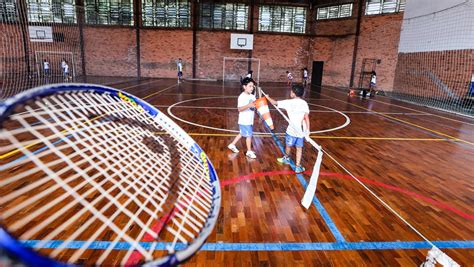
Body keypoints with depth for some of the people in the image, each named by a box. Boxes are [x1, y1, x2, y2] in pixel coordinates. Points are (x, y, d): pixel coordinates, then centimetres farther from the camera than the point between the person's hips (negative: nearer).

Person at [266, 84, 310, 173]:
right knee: (299, 148, 11)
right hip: (301, 131, 2)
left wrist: (268, 97, 20)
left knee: (288, 145, 21)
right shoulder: (304, 103, -1)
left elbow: (275, 103, 3)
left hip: (292, 130, -2)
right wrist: (308, 129, -7)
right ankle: (298, 167, 12)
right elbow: (306, 117, -9)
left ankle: (286, 158, 45)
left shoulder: (289, 102, -6)